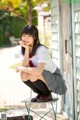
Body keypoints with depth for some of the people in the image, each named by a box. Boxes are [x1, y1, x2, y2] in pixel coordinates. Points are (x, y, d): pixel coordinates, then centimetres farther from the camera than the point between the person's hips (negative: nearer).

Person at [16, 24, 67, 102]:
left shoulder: (41, 50, -25)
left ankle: (47, 95, -4)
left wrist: (21, 68, -25)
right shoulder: (23, 49, -3)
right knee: (24, 75, -21)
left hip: (56, 79, -6)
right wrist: (27, 49, -25)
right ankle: (40, 93, 5)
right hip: (43, 80, 7)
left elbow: (39, 71, -39)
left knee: (33, 75, -32)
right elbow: (25, 66, -19)